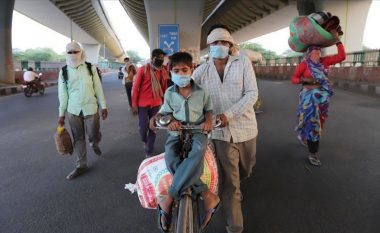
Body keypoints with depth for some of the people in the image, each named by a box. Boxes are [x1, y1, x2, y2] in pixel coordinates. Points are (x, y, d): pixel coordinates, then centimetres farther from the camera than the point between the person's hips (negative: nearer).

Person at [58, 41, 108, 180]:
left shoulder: (90, 68, -2)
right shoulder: (64, 71, 2)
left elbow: (98, 88, 1)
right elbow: (63, 94, 5)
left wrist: (103, 106, 0)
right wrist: (61, 114, 5)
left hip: (91, 108, -1)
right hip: (73, 111, 2)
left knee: (93, 135, 5)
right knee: (78, 138, 9)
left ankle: (94, 144, 42)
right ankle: (81, 165, 22)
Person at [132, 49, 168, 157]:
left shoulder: (163, 71, 2)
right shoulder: (143, 69, -9)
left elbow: (164, 87, 10)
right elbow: (135, 87, -6)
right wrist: (134, 104, -7)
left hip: (156, 104, 3)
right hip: (143, 104, -3)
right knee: (143, 127, -2)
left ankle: (149, 152, 21)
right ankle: (144, 140, 34)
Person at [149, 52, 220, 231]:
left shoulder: (201, 91, 0)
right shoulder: (169, 93, 3)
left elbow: (208, 109, 11)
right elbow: (165, 111, 12)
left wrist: (208, 120, -11)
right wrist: (170, 119, -10)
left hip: (197, 131, -1)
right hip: (177, 132, 2)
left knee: (198, 151, -38)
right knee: (170, 159, -32)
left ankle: (169, 199, -30)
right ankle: (206, 195, -26)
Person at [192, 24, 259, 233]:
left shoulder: (242, 62, -3)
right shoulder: (202, 70, -1)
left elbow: (252, 93, -11)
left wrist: (228, 114, -23)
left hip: (245, 128, 2)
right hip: (221, 132, -1)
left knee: (245, 171, 24)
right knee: (230, 183, 2)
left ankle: (233, 187, 59)